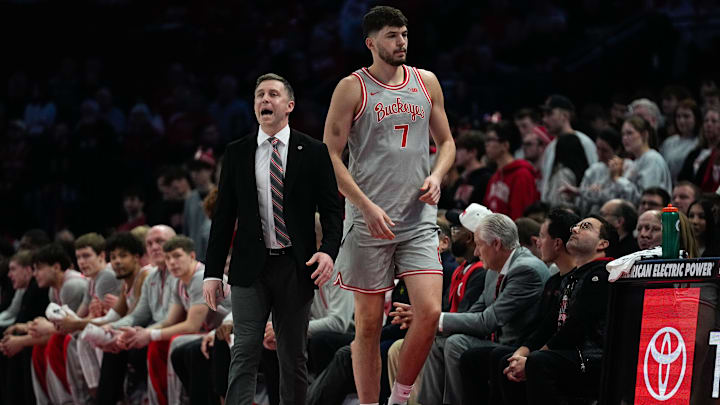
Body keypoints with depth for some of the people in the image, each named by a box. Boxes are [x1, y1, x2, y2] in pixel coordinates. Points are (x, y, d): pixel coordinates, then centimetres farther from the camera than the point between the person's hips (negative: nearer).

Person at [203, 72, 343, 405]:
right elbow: (223, 216, 8)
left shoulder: (313, 152, 4)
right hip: (251, 268, 0)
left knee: (293, 358, 7)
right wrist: (213, 273, 2)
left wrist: (329, 251, -17)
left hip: (296, 266, 0)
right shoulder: (236, 153, 7)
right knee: (244, 354, -8)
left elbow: (331, 209, 2)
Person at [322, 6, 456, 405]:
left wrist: (436, 177, -1)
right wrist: (367, 207, -13)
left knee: (430, 311, -11)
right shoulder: (352, 88, -2)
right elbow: (330, 156, -4)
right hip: (368, 220, -3)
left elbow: (446, 142, 21)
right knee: (369, 322, 2)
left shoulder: (427, 82, 11)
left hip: (418, 219, 3)